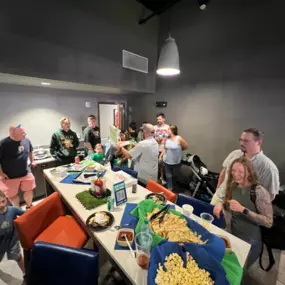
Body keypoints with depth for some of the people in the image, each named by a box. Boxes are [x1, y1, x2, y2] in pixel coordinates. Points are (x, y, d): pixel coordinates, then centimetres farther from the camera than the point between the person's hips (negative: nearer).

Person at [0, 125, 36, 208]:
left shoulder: (26, 140, -6)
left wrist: (32, 161, 15)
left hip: (26, 173, 4)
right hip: (10, 177, -4)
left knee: (29, 190, 16)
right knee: (12, 195, 12)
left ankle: (29, 207, 39)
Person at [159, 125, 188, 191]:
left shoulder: (179, 139, -15)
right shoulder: (167, 138, -4)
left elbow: (186, 146, -4)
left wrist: (178, 150, 2)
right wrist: (161, 156, 2)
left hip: (176, 162, -2)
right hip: (166, 161, 2)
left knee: (174, 176, 19)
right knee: (168, 176, 5)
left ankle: (174, 188, 44)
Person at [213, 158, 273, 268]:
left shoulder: (259, 191, -24)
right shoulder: (233, 186, -6)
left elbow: (269, 222, -23)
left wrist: (243, 209, -34)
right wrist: (221, 204, -13)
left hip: (249, 243, -5)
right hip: (232, 236, 5)